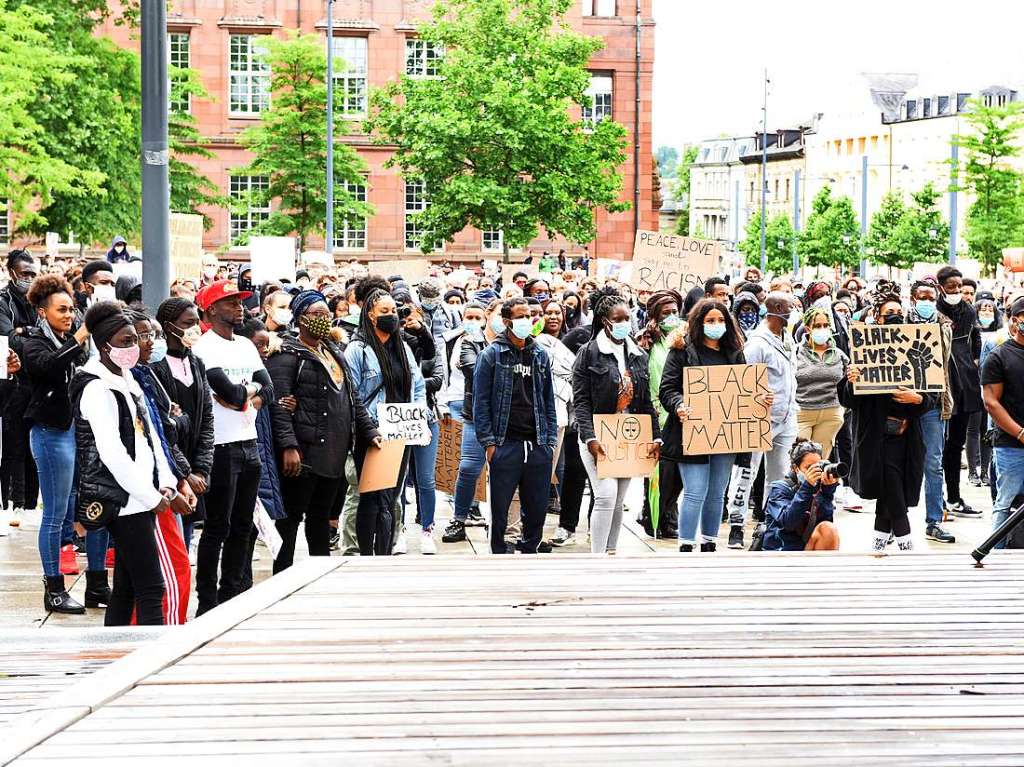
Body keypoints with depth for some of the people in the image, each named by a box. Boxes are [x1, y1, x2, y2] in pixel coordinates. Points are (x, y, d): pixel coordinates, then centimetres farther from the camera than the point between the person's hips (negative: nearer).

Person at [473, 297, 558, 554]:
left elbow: (549, 401, 16)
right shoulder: (491, 355, 0)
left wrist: (551, 440, 9)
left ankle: (529, 550, 21)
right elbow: (481, 402, -2)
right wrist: (488, 441, -9)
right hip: (505, 445, -4)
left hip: (538, 446, 4)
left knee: (537, 508, 8)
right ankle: (499, 553, 12)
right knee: (500, 508, 1)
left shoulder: (540, 355, 14)